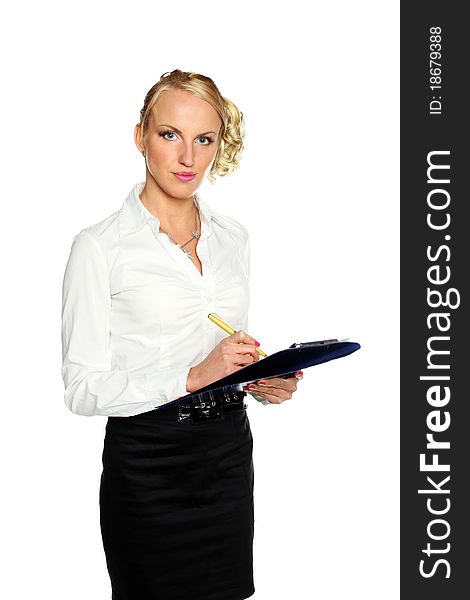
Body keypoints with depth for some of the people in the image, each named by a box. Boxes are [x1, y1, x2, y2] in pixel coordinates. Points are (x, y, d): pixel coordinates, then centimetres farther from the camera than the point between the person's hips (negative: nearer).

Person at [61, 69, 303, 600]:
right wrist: (192, 377, -24)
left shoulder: (233, 237, 8)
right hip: (148, 464, -5)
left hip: (229, 452, 6)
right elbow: (83, 388, -13)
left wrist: (266, 381, -3)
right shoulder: (99, 247, -11)